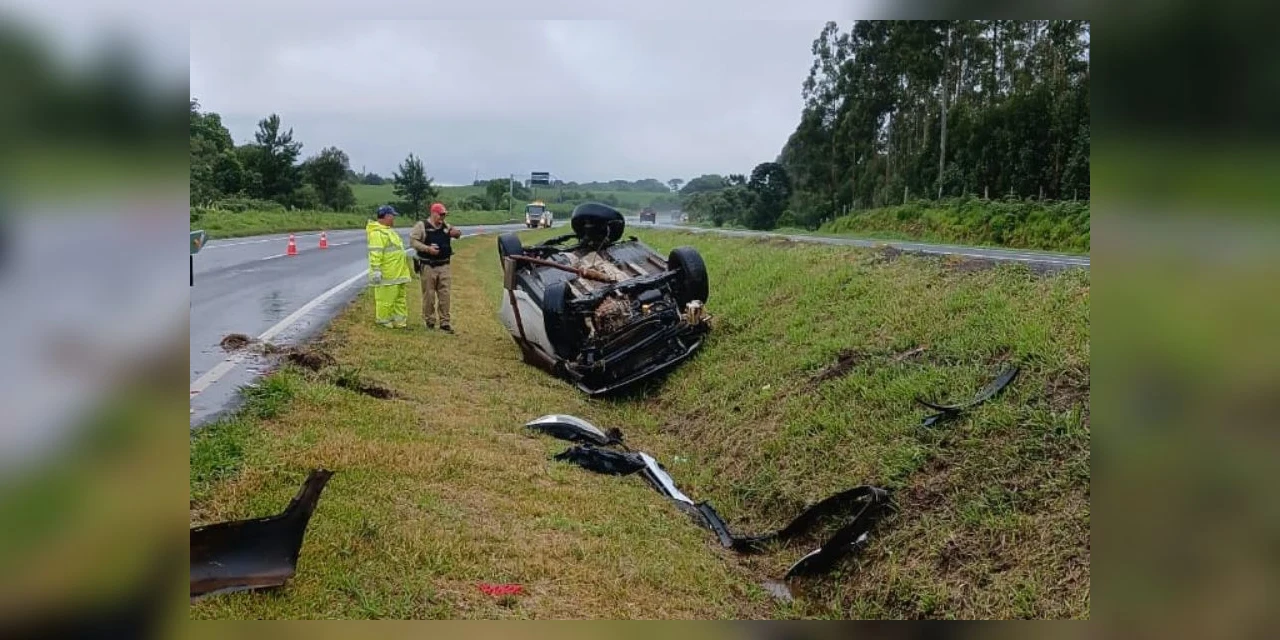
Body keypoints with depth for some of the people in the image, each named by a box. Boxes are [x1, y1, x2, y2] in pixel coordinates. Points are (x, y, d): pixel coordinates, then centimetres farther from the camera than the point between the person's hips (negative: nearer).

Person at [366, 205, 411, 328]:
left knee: (400, 297, 15)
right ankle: (384, 321, 5)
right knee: (386, 299, -3)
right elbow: (375, 254, -23)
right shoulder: (377, 232, -16)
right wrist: (376, 270, -26)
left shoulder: (387, 230, 18)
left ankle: (400, 321, 22)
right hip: (387, 275, -11)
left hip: (398, 273, 11)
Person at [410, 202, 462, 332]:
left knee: (444, 294, 3)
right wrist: (427, 248, -20)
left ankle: (445, 322, 7)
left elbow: (457, 233, 23)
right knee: (429, 294, 3)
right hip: (428, 266, -4)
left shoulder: (446, 227, 11)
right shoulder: (422, 226, -4)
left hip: (443, 266, 4)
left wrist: (456, 232, -3)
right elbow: (412, 241, -8)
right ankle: (429, 320, 15)